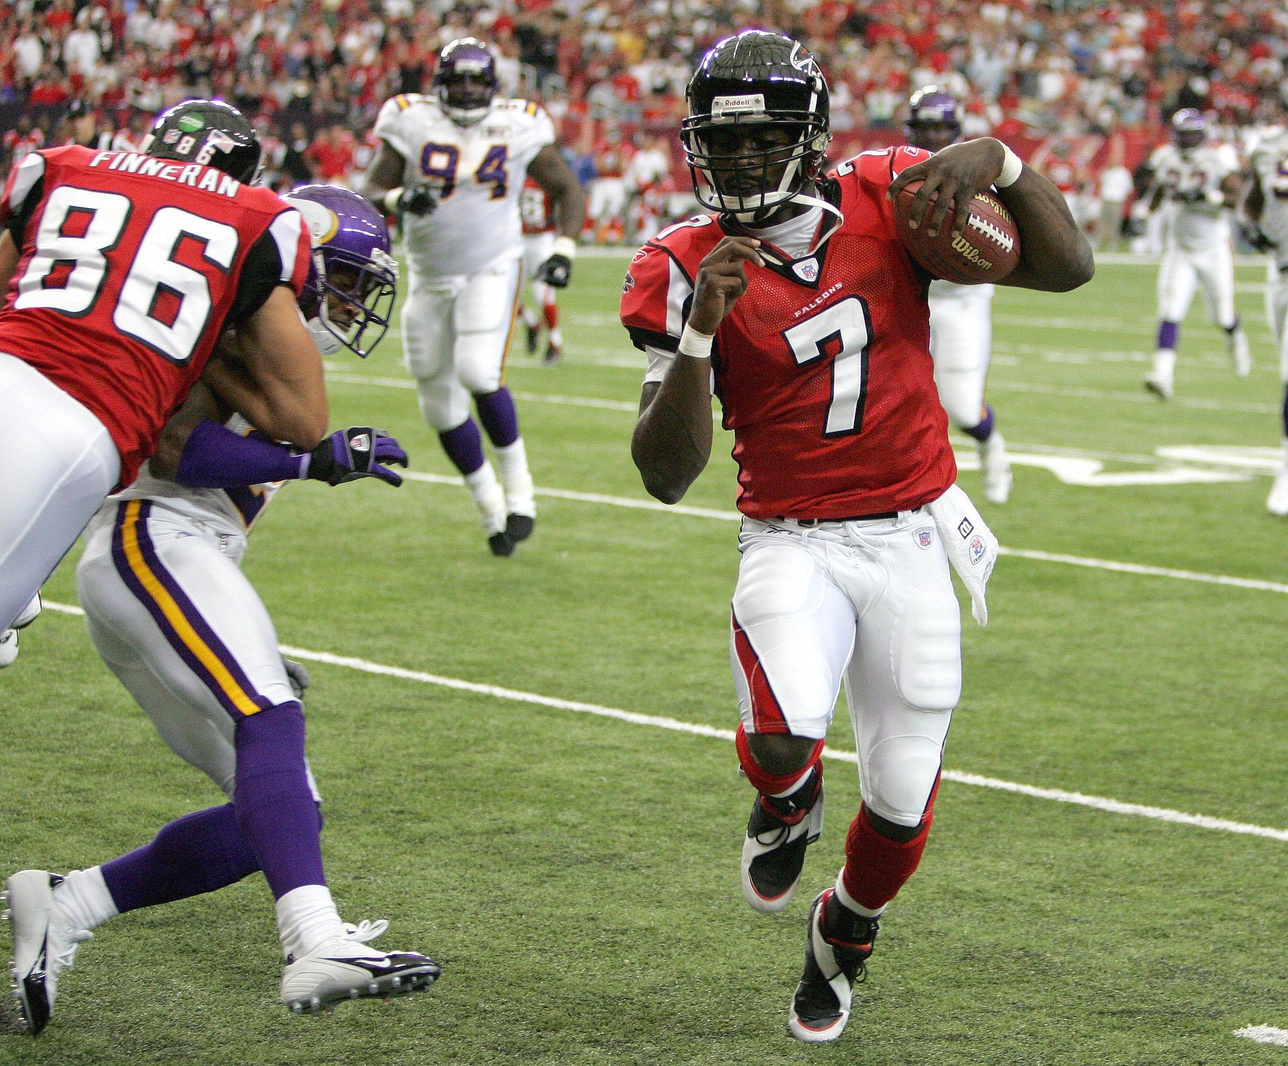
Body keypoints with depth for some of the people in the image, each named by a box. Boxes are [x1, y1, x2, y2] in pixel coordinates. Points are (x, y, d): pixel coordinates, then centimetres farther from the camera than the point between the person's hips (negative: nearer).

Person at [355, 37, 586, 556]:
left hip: (492, 271, -2)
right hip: (430, 280, 2)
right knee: (441, 407, 7)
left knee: (479, 374, -26)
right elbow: (367, 191, -5)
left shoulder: (518, 129, -4)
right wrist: (397, 199, -27)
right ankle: (489, 504, 29)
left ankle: (517, 484, -5)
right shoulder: (412, 125, -6)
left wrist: (563, 251, -6)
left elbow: (568, 190, 8)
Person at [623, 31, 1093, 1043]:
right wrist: (700, 332, -26)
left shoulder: (886, 201, -5)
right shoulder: (691, 269, -7)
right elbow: (666, 476, -13)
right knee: (783, 738, -29)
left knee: (902, 801, 4)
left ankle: (844, 936, 39)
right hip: (793, 543, -1)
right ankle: (788, 799, 11)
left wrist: (999, 161, -23)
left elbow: (1068, 267, -7)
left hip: (912, 541, 2)